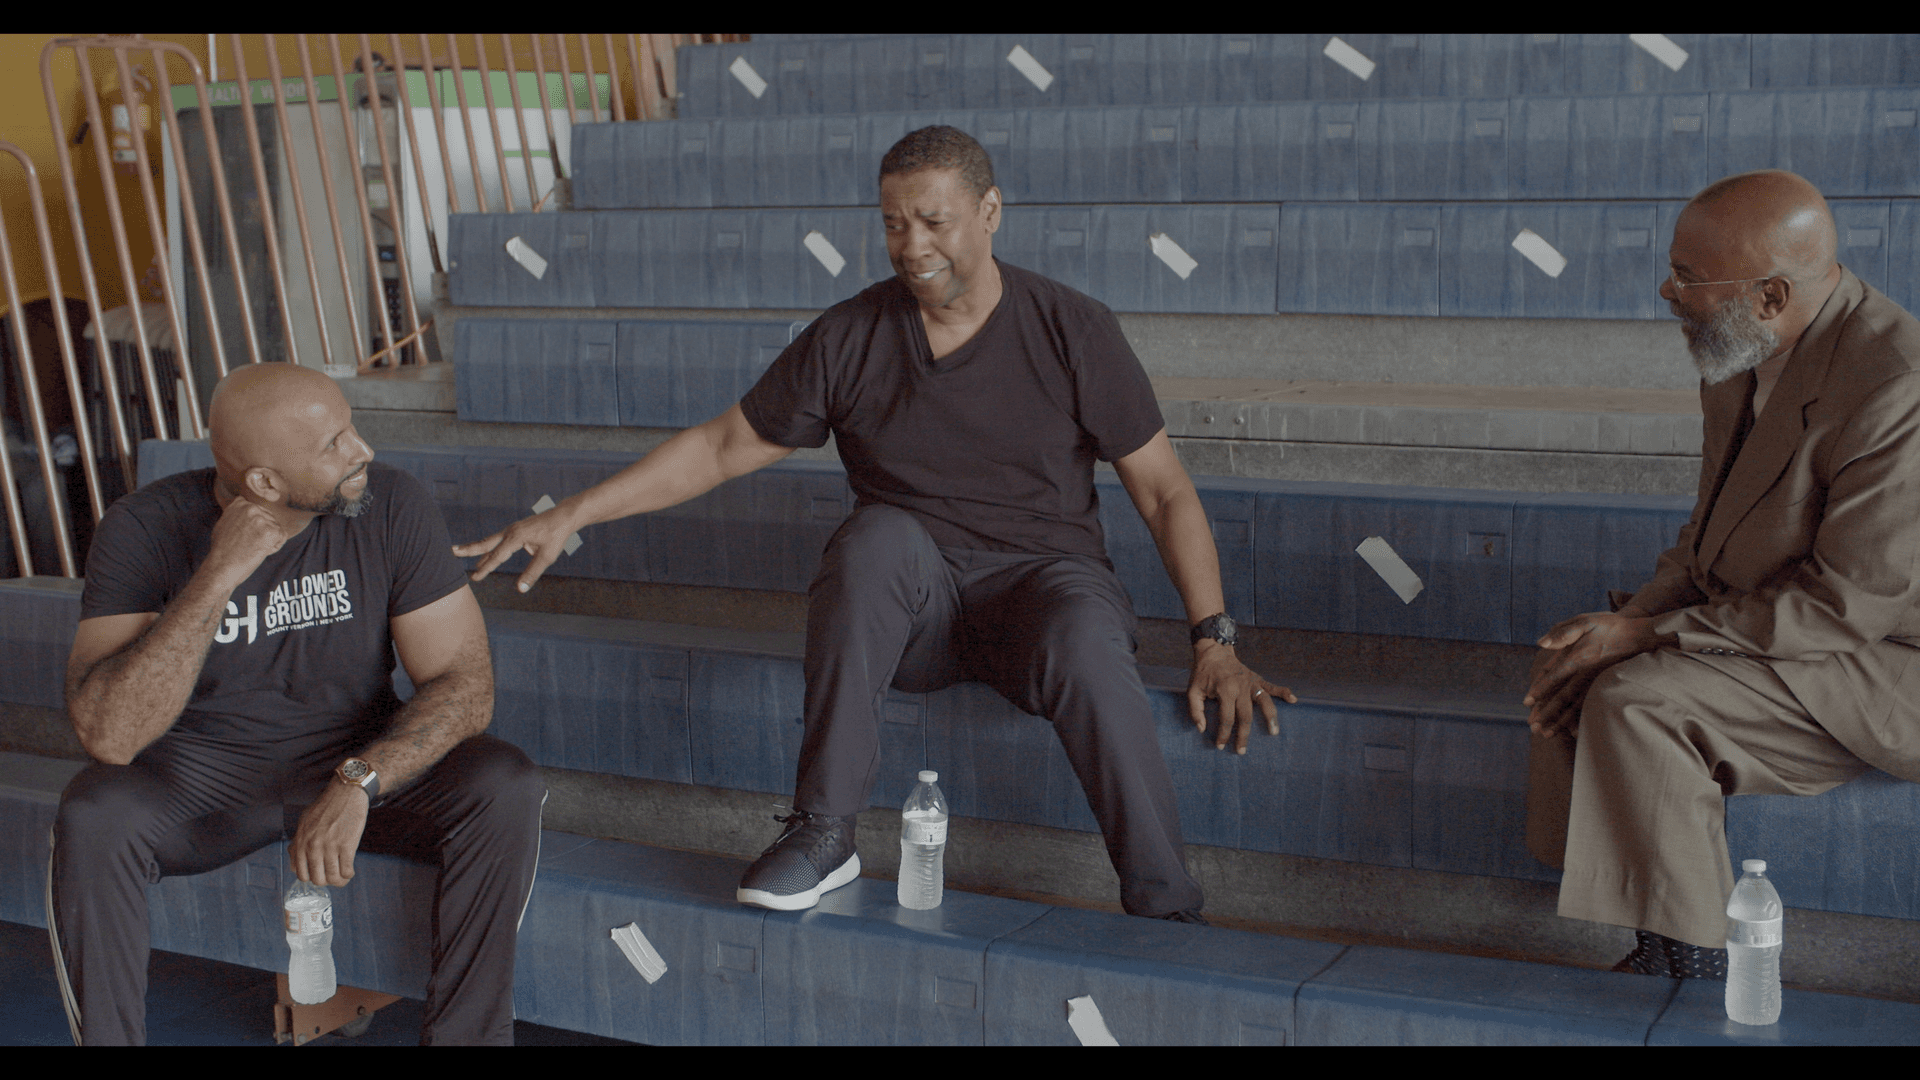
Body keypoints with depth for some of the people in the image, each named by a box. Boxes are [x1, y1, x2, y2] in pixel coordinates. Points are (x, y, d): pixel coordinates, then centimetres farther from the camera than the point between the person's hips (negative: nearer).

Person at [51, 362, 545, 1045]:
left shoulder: (391, 506, -14)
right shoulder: (147, 528, -17)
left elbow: (464, 684, -14)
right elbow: (108, 734, -27)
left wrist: (357, 784, -31)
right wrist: (218, 576, -35)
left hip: (362, 758, 1)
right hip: (200, 773, -1)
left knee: (507, 790, -26)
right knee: (91, 821, -32)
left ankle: (464, 1035, -14)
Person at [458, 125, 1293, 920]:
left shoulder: (1072, 330, -3)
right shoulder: (849, 338, 1)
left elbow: (1163, 493, 0)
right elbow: (721, 447, 7)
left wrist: (1214, 641, -10)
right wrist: (571, 516, 0)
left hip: (1042, 577, -1)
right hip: (904, 601, 2)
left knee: (1085, 649, -36)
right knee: (876, 534, -33)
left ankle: (1166, 915, -22)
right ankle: (823, 834, -24)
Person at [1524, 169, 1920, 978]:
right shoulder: (1744, 358, 1)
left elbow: (1845, 604, -25)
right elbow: (1712, 534, 11)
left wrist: (1649, 632, -22)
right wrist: (1625, 624, -6)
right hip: (1757, 618, 9)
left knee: (1639, 702, -25)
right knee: (1574, 667, -5)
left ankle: (1692, 966, -9)